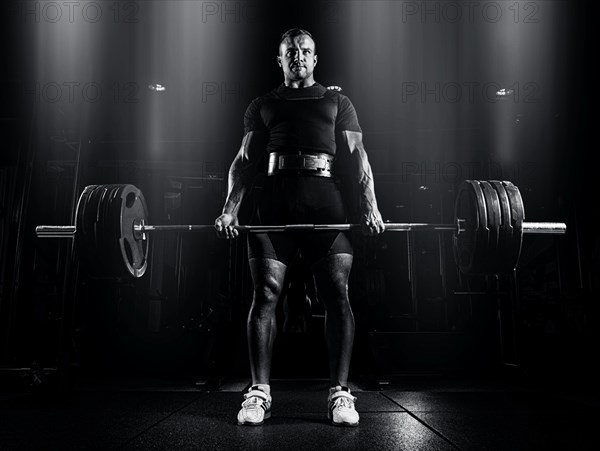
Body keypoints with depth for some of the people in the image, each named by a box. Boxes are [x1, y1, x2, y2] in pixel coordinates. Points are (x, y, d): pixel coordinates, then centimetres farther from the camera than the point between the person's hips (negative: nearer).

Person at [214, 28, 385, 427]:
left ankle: (341, 393, -1)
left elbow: (357, 156, 10)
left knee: (337, 294, -8)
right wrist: (230, 209, -1)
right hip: (275, 202, 1)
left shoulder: (338, 102, 21)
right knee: (265, 295, -5)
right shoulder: (263, 106, 23)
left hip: (325, 201, 0)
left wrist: (370, 206, -5)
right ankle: (259, 392, 3)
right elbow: (246, 161, 14)